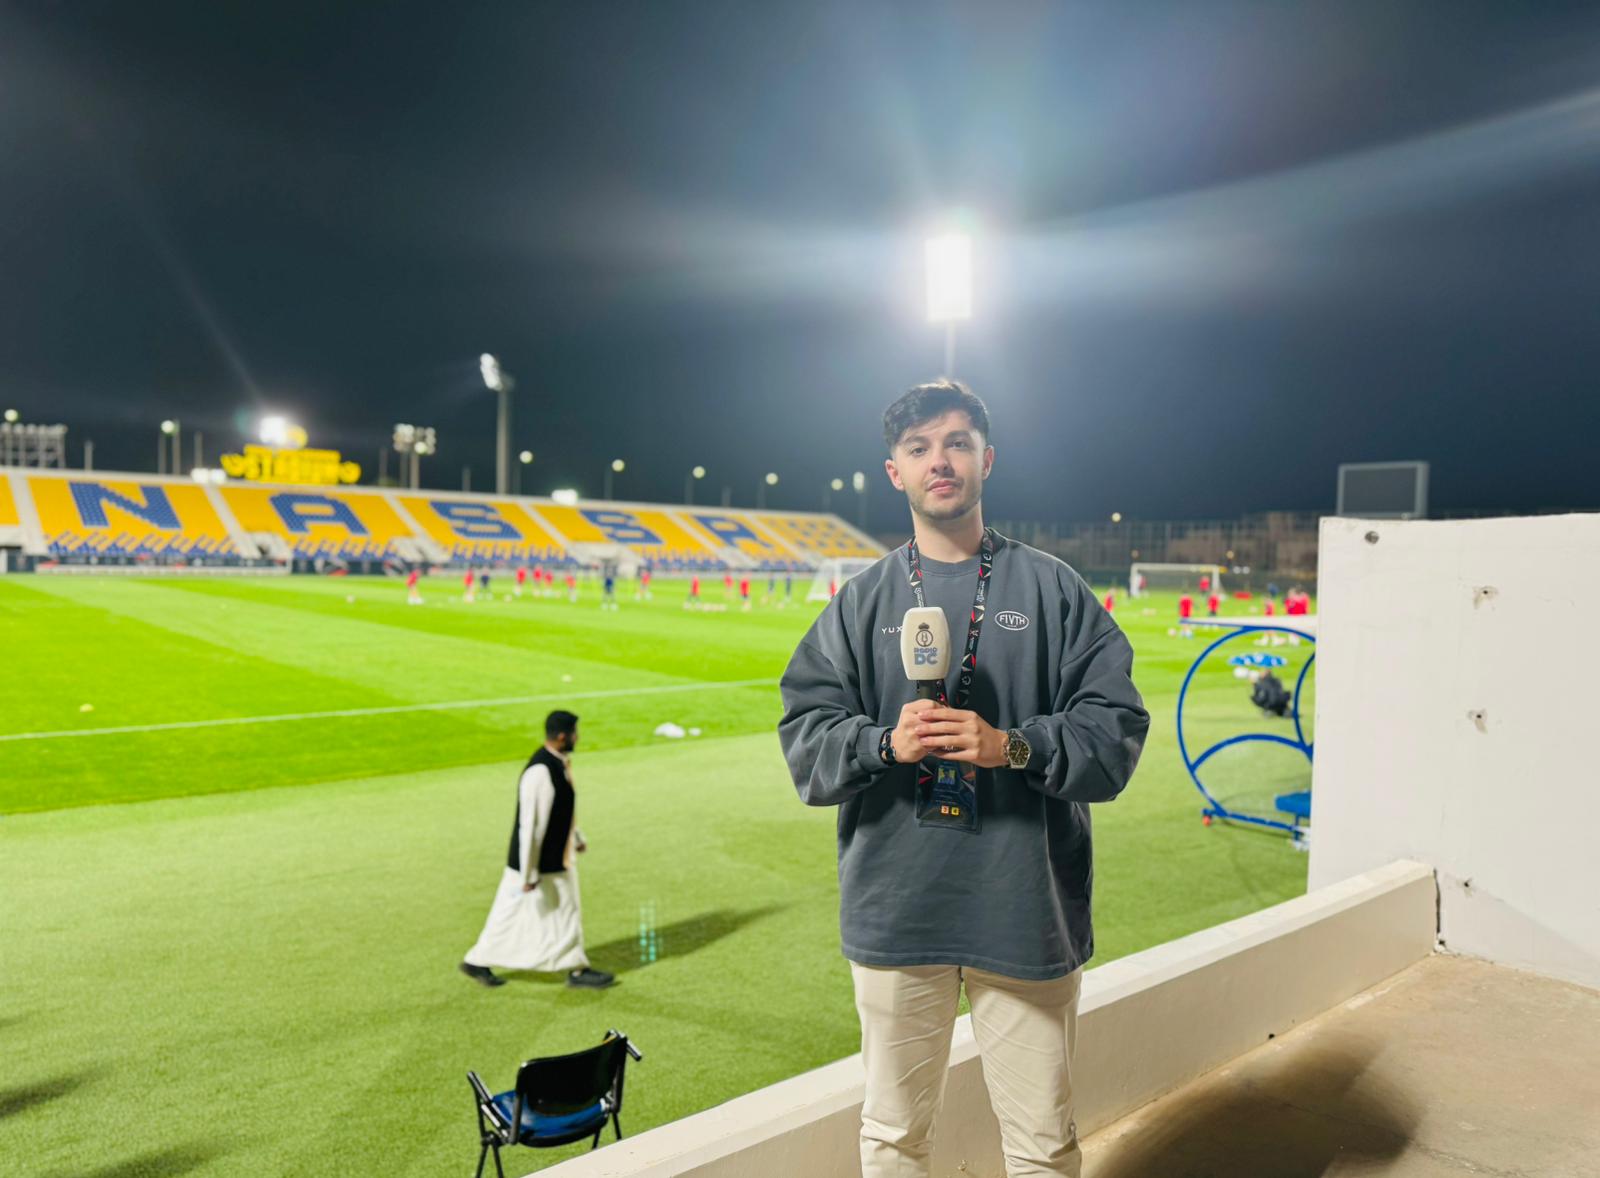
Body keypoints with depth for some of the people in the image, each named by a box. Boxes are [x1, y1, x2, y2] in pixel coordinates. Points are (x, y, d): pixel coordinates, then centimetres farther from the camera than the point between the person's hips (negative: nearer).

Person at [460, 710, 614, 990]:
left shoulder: (560, 762, 2)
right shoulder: (540, 773, -28)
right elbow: (530, 826, -26)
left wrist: (577, 838, 26)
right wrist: (528, 874, -22)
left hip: (558, 857, 10)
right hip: (541, 863, -10)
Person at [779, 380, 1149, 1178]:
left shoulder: (1051, 588, 2)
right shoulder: (861, 602, 6)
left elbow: (1115, 726, -3)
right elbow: (805, 738, 2)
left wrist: (1013, 746, -18)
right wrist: (884, 744, -16)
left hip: (1026, 911, -1)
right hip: (894, 910, 2)